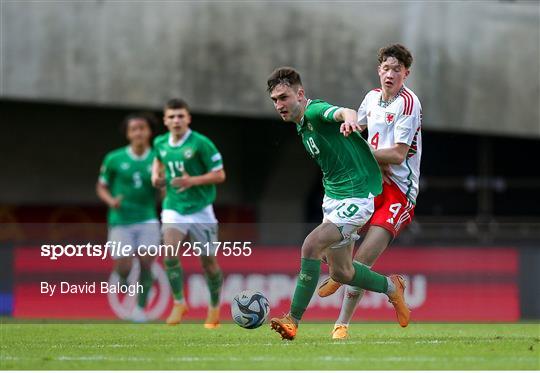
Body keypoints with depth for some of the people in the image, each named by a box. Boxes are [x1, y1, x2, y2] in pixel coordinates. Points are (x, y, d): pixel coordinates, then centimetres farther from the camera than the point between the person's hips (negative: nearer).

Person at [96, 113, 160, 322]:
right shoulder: (114, 159, -1)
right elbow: (101, 187, 7)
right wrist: (111, 200, -12)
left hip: (147, 220, 1)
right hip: (121, 220, -1)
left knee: (146, 264, -10)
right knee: (124, 269, -5)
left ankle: (140, 307, 8)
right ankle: (121, 276, 32)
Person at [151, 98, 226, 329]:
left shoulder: (200, 143, -14)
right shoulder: (161, 143, 2)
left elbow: (219, 175, -11)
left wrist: (193, 181, -23)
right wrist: (156, 175, 6)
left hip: (200, 209, -3)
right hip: (173, 208, 3)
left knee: (208, 261, 6)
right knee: (170, 254, -19)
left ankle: (214, 307, 26)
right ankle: (179, 303, -6)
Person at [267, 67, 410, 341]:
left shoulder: (315, 111, -18)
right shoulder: (301, 125, 11)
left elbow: (345, 112, -42)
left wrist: (348, 119, -65)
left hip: (356, 197, -10)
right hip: (332, 196, 10)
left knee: (311, 246, -24)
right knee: (340, 272, 14)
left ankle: (293, 320, -18)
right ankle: (391, 287, 38)